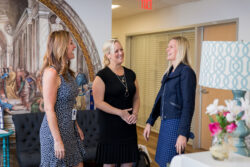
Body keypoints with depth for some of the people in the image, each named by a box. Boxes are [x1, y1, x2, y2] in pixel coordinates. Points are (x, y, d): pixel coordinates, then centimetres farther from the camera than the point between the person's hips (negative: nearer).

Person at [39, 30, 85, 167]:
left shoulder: (66, 72, 10)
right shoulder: (51, 73, -17)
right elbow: (49, 109, -20)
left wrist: (76, 126, 14)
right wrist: (58, 140, -21)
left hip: (69, 129, 9)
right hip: (56, 130, -8)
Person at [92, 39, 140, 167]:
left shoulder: (130, 74, 11)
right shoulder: (102, 75, -7)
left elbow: (136, 98, 15)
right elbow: (99, 102, -12)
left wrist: (135, 113, -4)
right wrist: (120, 112, -17)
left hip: (129, 125, 6)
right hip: (110, 126, -5)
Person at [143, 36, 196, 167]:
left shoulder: (186, 72, -13)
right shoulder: (169, 71, 13)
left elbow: (188, 105, -18)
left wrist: (183, 134, -21)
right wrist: (150, 122, 15)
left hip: (176, 124, -8)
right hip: (165, 123, 8)